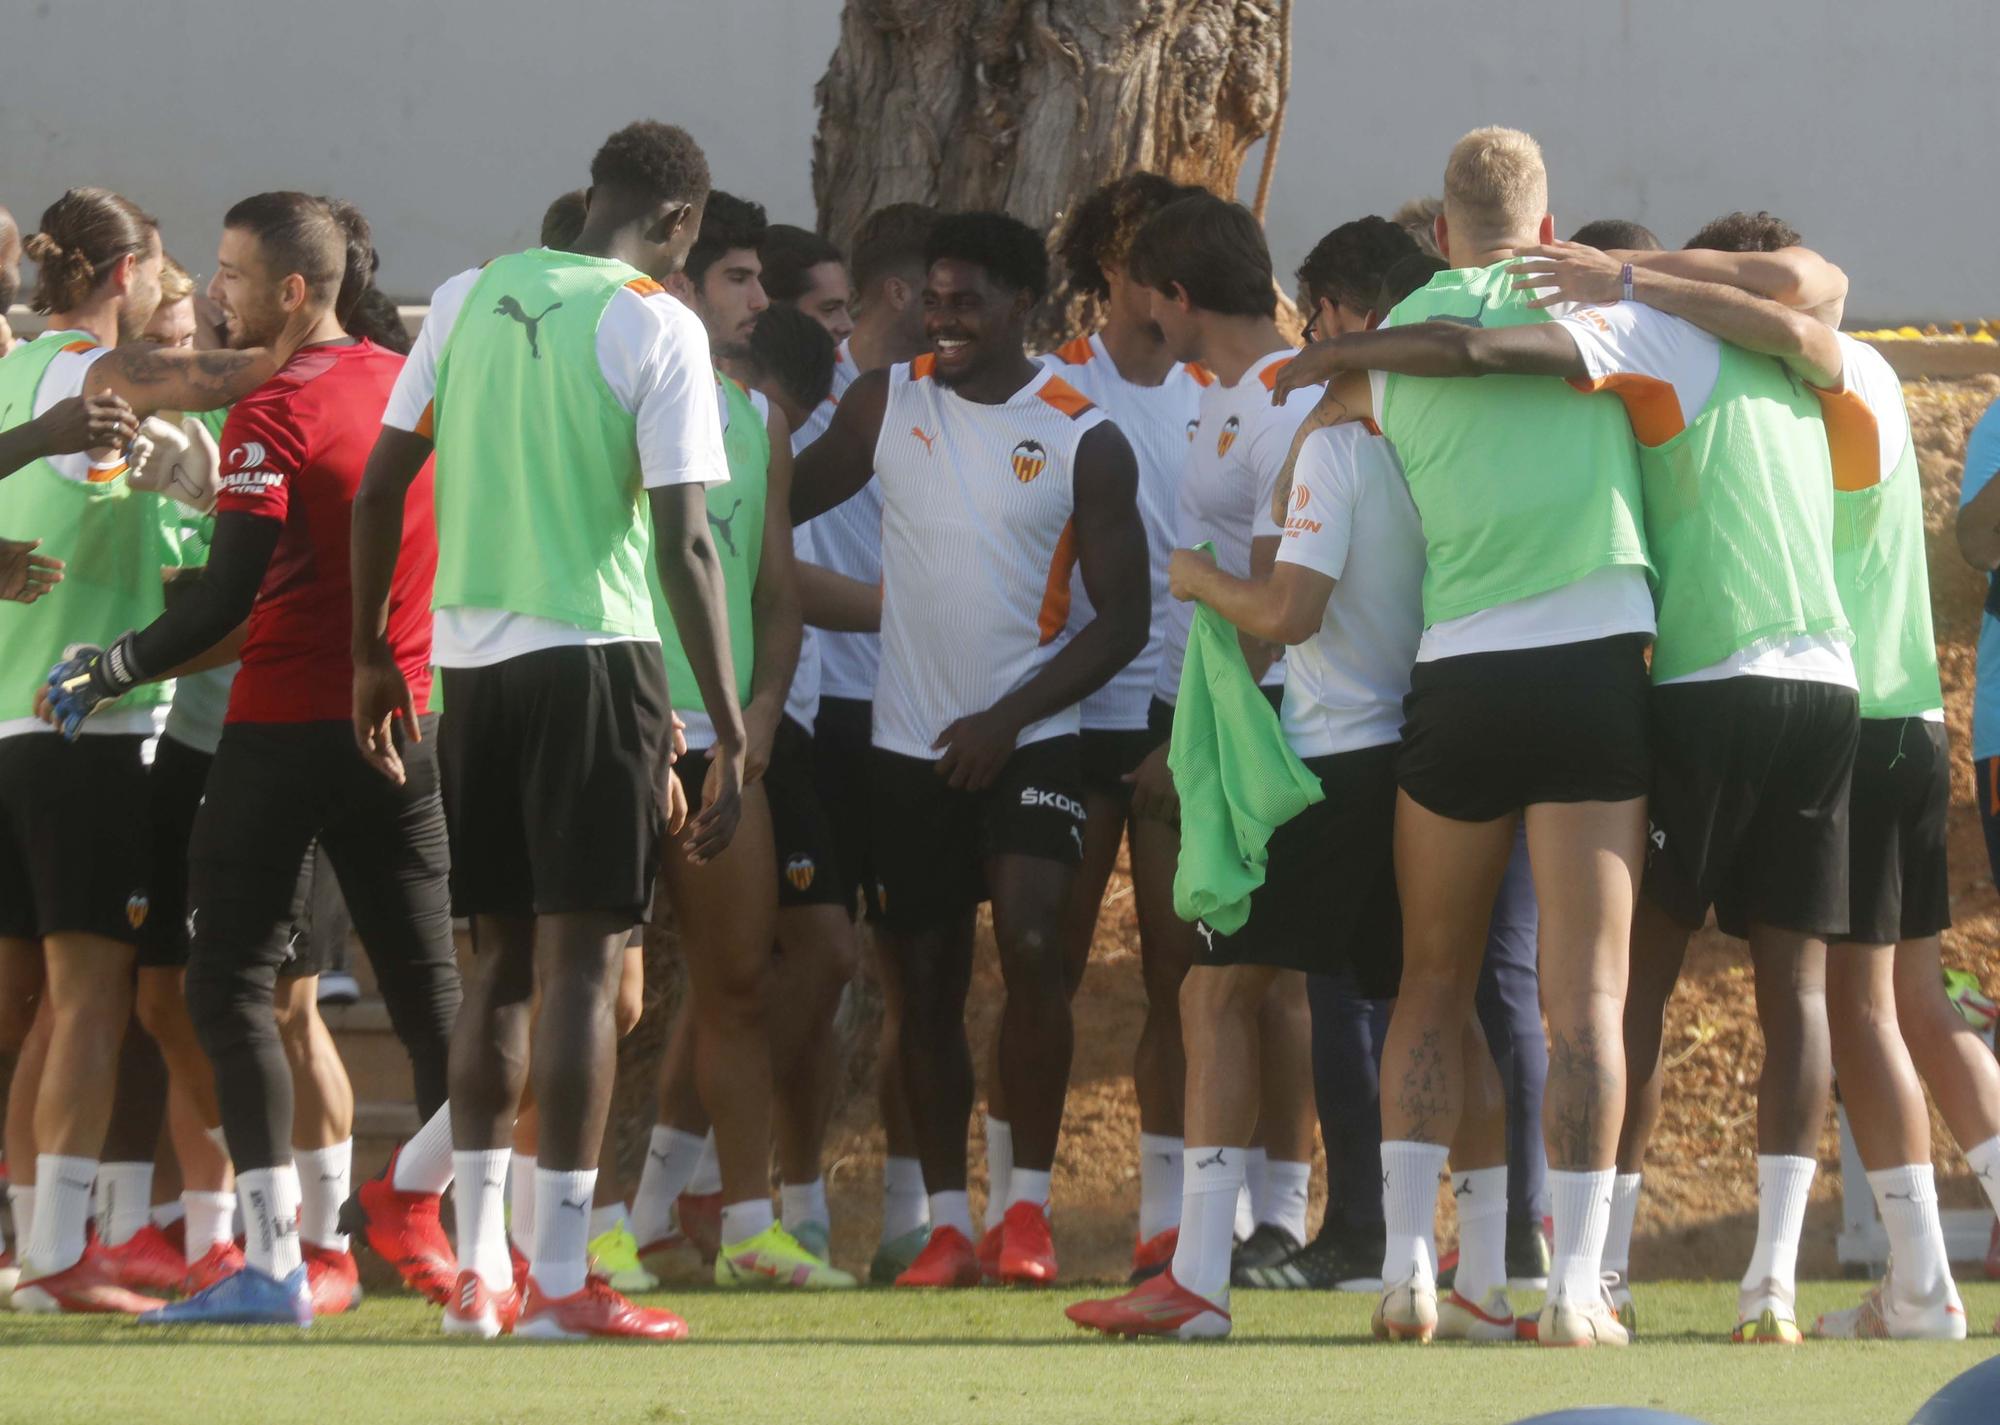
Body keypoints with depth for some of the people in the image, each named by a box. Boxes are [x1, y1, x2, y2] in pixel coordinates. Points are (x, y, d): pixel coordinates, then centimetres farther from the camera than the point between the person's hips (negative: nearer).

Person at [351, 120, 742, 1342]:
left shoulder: (470, 300, 9)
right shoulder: (657, 326, -7)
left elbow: (382, 484, 10)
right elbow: (684, 541, -12)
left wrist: (372, 657, 20)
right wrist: (730, 735, -11)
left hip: (472, 659, 5)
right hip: (593, 659, -5)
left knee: (503, 962, 14)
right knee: (582, 959, -4)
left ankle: (479, 1266, 14)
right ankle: (561, 1277, -7)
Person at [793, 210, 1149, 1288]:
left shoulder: (1083, 442, -5)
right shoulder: (886, 404, 5)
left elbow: (1122, 621, -5)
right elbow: (787, 502, 7)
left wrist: (1009, 719, -14)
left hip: (1026, 743, -3)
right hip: (909, 746, 4)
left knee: (1028, 942, -20)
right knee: (925, 984, 4)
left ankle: (1029, 1201, -10)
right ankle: (946, 1220, 12)